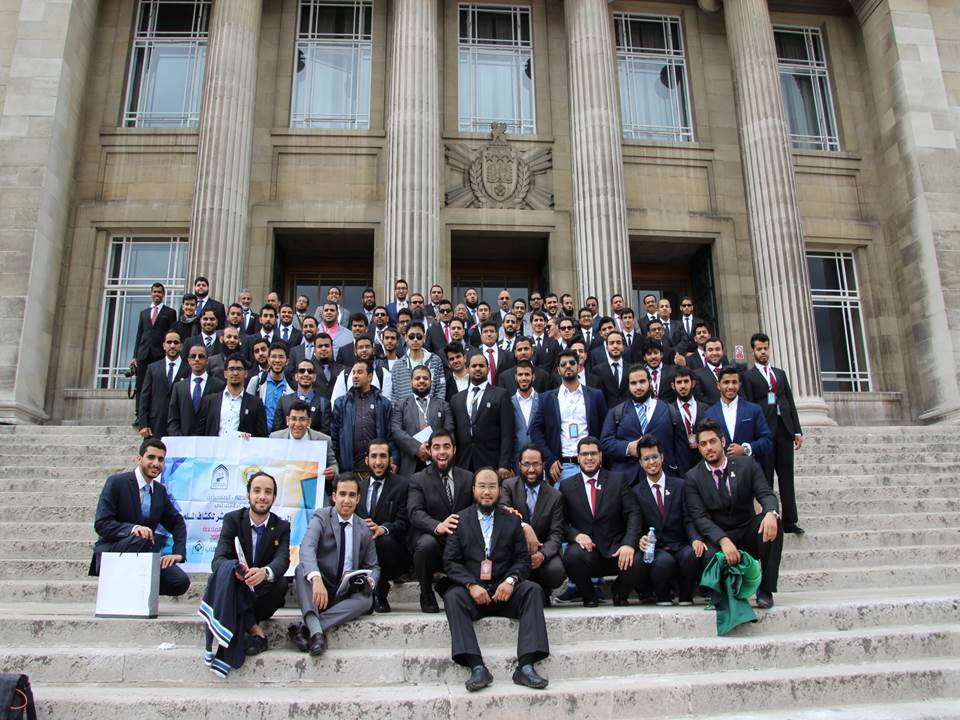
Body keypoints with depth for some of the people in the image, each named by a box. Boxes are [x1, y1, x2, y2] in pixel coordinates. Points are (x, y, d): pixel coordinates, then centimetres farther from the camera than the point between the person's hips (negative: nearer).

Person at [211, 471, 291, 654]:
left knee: (281, 584, -31)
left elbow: (282, 560, -19)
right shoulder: (232, 519, -5)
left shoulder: (282, 527, -3)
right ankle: (254, 628, -21)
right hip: (236, 591, 0)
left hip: (262, 592, 0)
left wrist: (265, 572, -45)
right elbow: (218, 560, -16)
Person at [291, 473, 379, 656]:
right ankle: (316, 631, -44)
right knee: (302, 568, -31)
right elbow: (307, 549, -25)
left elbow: (373, 566, 12)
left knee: (366, 600, -28)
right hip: (318, 589, -2)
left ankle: (306, 628, -31)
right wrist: (316, 579, -45)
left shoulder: (365, 530, 6)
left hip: (347, 595, 3)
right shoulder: (321, 517, -6)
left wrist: (370, 581, -15)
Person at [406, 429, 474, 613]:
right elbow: (415, 512, -13)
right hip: (429, 536, -2)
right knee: (427, 543, -35)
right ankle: (426, 595, -5)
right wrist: (437, 526, -33)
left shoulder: (468, 478, 13)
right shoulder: (418, 479, 4)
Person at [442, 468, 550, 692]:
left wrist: (510, 580, -15)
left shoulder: (512, 520, 12)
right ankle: (477, 668, -36)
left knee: (533, 589, -26)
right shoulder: (460, 520, 8)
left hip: (504, 591, 1)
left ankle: (525, 666, -31)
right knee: (452, 596, -31)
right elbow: (450, 561, 1)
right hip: (472, 591, -1)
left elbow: (523, 559, 6)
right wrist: (471, 585, -16)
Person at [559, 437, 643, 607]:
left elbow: (633, 514, -3)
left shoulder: (618, 480, 7)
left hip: (615, 550, 0)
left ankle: (620, 593, 8)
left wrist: (629, 544, -19)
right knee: (572, 556, -34)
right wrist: (576, 535, -17)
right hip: (585, 548, 0)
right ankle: (589, 596, 1)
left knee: (636, 562, -30)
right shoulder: (566, 485, 8)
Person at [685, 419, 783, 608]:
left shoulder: (747, 465, 2)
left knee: (772, 521, -29)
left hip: (748, 534, 2)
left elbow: (766, 494, -9)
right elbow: (699, 517, -11)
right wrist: (723, 540, -29)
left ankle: (765, 589, -18)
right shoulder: (693, 477, -2)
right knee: (709, 555, -37)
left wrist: (771, 513, -34)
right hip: (716, 538, -2)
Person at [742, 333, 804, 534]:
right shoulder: (748, 376, 1)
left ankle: (789, 521, 10)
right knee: (766, 478, 1)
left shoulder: (780, 373, 17)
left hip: (784, 429, 5)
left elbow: (790, 402, 15)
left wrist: (797, 430, 8)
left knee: (787, 476, 5)